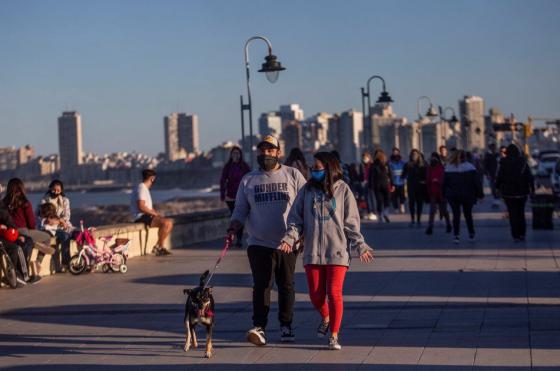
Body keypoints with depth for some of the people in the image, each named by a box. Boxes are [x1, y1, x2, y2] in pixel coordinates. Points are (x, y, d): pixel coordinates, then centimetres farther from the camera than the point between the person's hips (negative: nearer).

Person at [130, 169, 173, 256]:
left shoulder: (145, 189, 20)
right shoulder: (141, 188, -13)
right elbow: (141, 207, -24)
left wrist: (157, 214, 6)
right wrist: (155, 214, -16)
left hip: (147, 216, 10)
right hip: (141, 217, -10)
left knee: (169, 223, 4)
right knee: (165, 223, -24)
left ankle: (158, 247, -1)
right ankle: (159, 247, -13)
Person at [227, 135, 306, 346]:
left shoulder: (293, 176, 5)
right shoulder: (248, 180, 9)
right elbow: (240, 210, 11)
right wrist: (233, 229, -7)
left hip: (287, 243, 0)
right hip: (259, 243, 0)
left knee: (286, 285, 8)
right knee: (261, 286, -10)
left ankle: (286, 326, 18)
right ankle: (259, 328, -14)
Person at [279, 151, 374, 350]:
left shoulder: (342, 190, 1)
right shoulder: (307, 190, 7)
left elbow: (351, 222, 2)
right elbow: (296, 218, 8)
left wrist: (360, 246, -4)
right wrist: (290, 237, -9)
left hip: (337, 251, -2)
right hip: (313, 252, 3)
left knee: (334, 293, -6)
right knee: (316, 295, 4)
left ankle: (334, 335, 6)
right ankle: (325, 317, 37)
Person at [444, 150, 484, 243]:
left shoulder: (448, 168, -1)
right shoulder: (470, 167, -5)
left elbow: (444, 183, 1)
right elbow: (477, 182, -6)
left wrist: (444, 194, 9)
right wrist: (480, 194, -2)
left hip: (453, 196, 0)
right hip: (467, 196, 0)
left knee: (456, 215, 4)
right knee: (468, 214, 12)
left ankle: (456, 236, -5)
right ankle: (471, 235, 15)